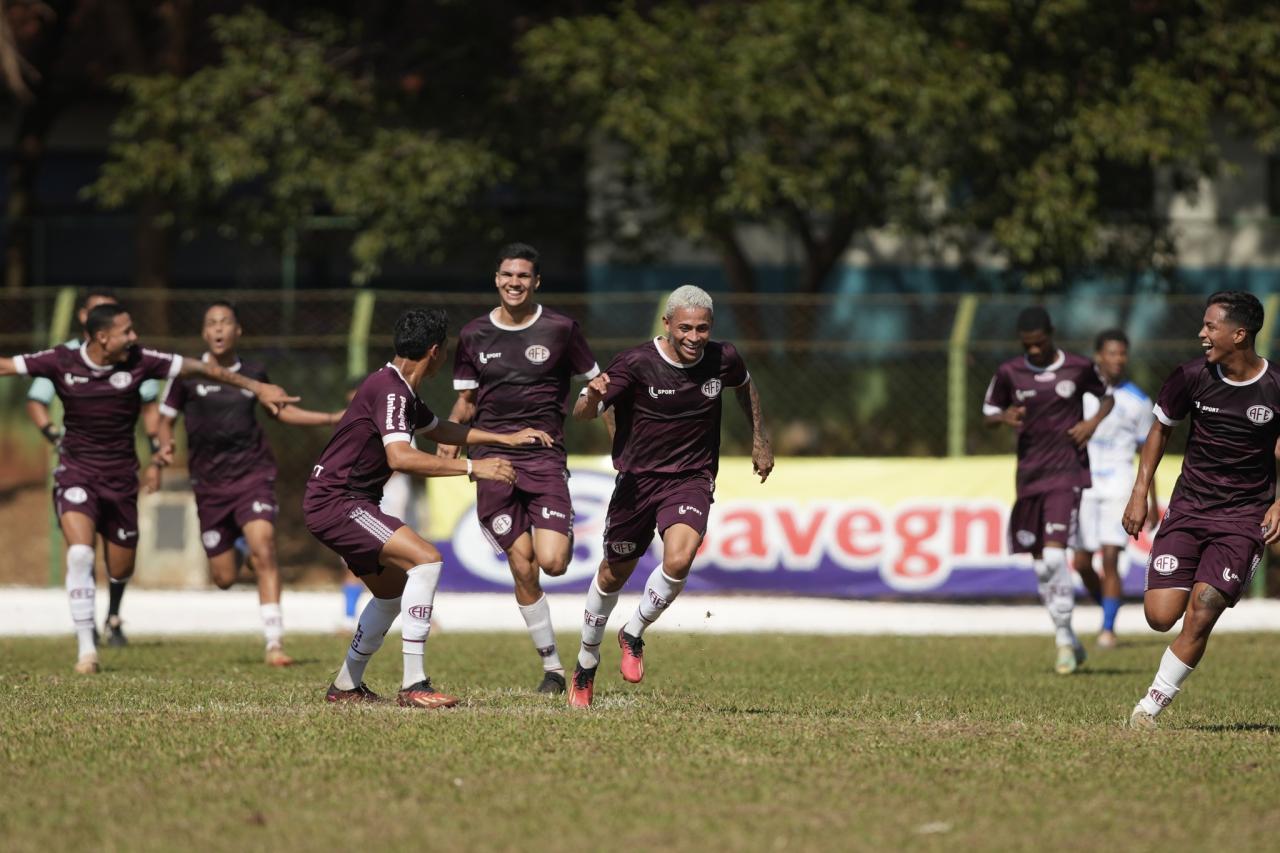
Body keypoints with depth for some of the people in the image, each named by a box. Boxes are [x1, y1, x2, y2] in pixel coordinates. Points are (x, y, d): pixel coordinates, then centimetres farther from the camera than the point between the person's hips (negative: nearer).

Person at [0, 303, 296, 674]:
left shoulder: (139, 362, -9)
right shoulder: (61, 362, -12)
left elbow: (199, 368, -2)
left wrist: (256, 388, 0)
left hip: (120, 476, 2)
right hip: (76, 472, -2)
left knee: (121, 570, 8)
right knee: (80, 554, -23)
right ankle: (86, 649, -12)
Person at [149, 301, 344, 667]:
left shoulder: (254, 374, 3)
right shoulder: (187, 374, -2)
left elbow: (280, 410, 21)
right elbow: (166, 419, 8)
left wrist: (333, 418, 16)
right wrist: (163, 450, -13)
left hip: (253, 474, 0)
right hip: (210, 482, 0)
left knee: (263, 549, -24)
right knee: (224, 578, 2)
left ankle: (274, 643, -22)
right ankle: (233, 550, 42)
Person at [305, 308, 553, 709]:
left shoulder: (400, 390, 14)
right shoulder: (389, 389, -18)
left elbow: (440, 430, 33)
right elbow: (401, 457, -31)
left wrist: (506, 438, 31)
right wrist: (472, 467, -30)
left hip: (337, 503, 11)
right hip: (336, 503, -11)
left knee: (393, 591, 21)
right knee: (426, 559, -20)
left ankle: (346, 686, 30)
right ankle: (413, 686, -23)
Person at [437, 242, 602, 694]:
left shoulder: (560, 329, 1)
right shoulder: (473, 336, 7)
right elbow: (467, 401, 15)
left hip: (545, 457, -2)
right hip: (493, 459, 2)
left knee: (552, 562, -17)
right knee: (522, 567, -2)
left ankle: (565, 536, 21)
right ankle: (551, 665, 10)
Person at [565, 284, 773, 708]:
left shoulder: (723, 359, -7)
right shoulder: (636, 363, -17)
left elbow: (745, 386, 18)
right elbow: (582, 413, -19)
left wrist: (759, 439, 24)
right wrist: (592, 397, -42)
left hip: (692, 480, 1)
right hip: (638, 479, -1)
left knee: (679, 559, -25)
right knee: (614, 574, 11)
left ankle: (634, 634, 2)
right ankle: (587, 662, 35)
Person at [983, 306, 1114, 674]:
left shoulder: (1079, 368, -3)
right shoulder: (1009, 373, 1)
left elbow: (1107, 396, 14)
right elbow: (988, 413, 13)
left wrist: (1094, 421, -6)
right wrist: (1005, 416, -11)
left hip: (1067, 472, -4)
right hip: (1029, 474, 4)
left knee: (1054, 554, -18)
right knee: (1041, 564, 7)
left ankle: (1064, 639, -8)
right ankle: (1069, 642, 21)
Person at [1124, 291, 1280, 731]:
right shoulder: (1192, 376, -5)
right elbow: (1160, 429, 11)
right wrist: (1140, 493, 5)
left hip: (1244, 516, -2)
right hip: (1188, 508, 2)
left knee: (1200, 614, -16)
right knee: (1160, 616, -9)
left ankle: (1152, 704, -4)